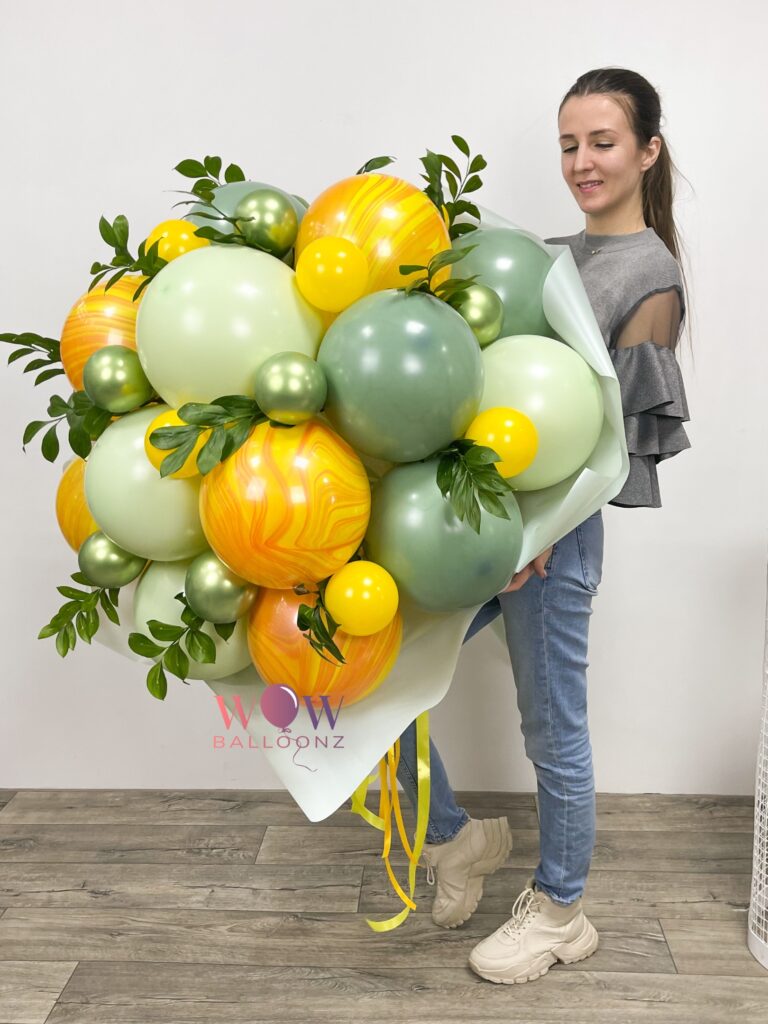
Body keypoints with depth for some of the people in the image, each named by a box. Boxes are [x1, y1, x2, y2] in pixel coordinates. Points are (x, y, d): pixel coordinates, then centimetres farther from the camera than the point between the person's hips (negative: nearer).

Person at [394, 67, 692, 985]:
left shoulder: (651, 273, -4)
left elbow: (616, 425, -10)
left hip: (554, 528, -7)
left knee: (552, 728, 6)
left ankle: (559, 913, 30)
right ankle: (460, 839, 30)